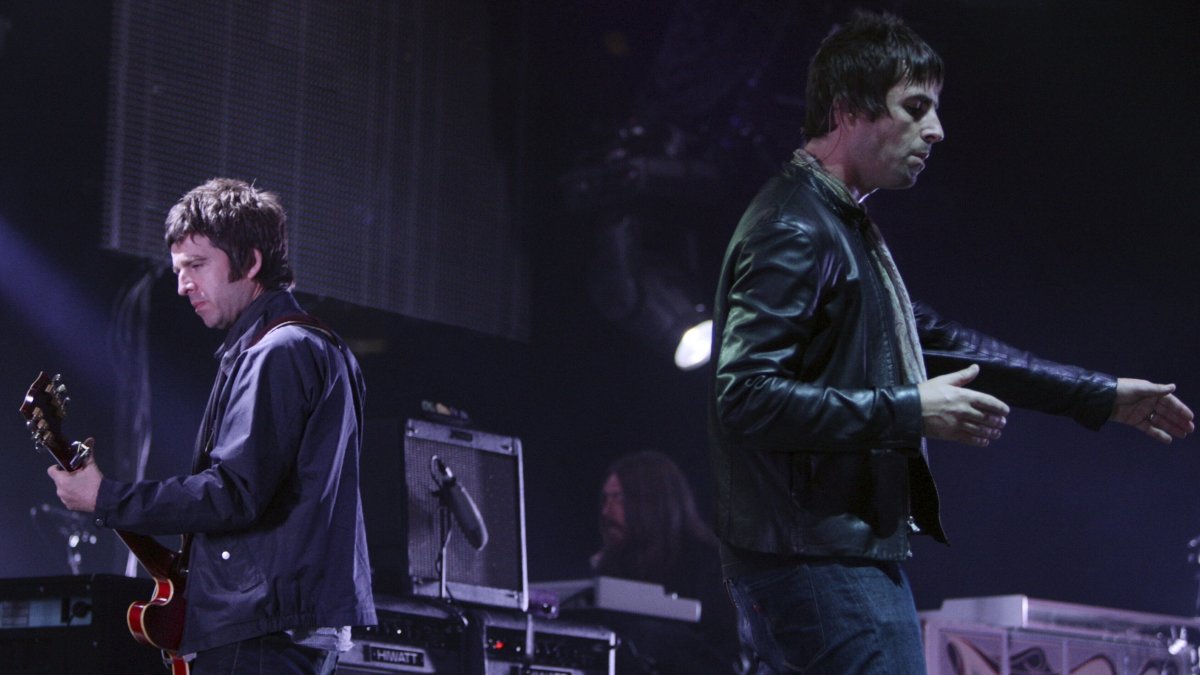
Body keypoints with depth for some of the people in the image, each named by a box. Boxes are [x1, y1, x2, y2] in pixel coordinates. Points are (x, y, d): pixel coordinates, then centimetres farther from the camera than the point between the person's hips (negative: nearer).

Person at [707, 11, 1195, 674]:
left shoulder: (847, 227, 19)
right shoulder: (793, 232, -15)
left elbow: (938, 340, 25)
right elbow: (747, 395, -23)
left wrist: (1100, 396, 25)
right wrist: (911, 411, -20)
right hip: (819, 562, -11)